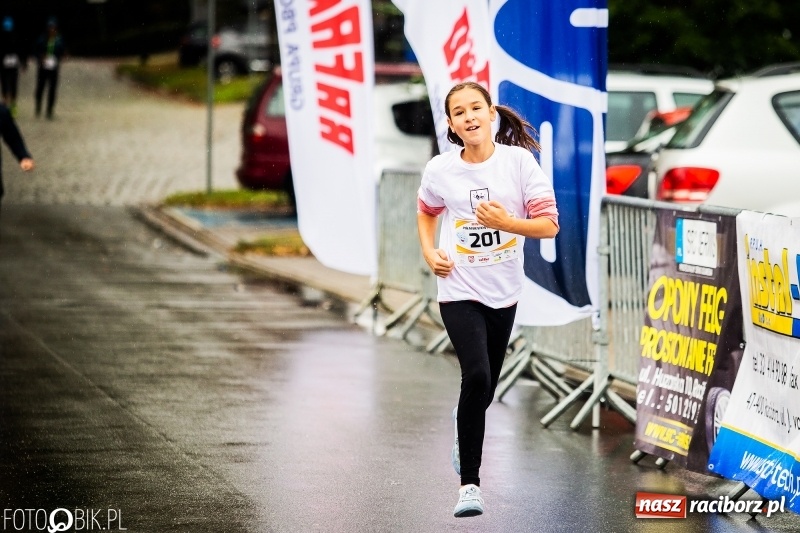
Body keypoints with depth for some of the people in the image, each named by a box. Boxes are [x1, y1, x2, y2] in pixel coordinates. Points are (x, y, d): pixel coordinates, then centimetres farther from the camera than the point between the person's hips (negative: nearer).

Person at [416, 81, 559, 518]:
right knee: (476, 377, -22)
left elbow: (549, 225, -8)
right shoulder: (440, 170, -5)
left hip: (503, 291, 2)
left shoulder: (519, 161, -8)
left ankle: (463, 426, 53)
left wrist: (506, 223, -24)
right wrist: (429, 253, 0)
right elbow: (426, 213, 16)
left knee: (484, 391, 14)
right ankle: (469, 485, -15)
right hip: (459, 290, -2)